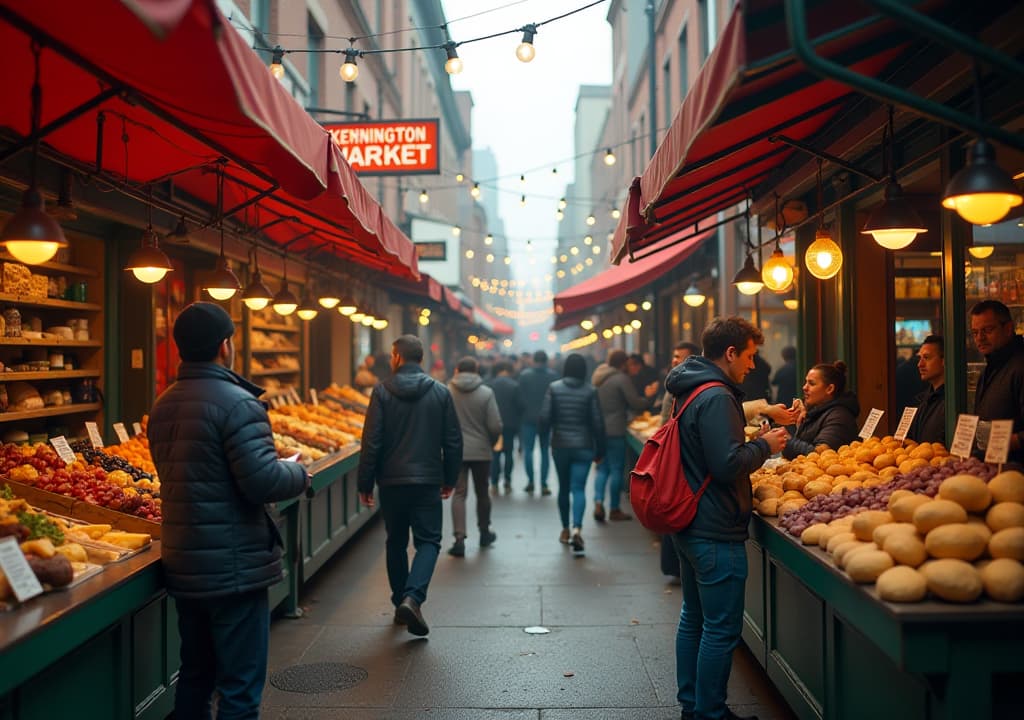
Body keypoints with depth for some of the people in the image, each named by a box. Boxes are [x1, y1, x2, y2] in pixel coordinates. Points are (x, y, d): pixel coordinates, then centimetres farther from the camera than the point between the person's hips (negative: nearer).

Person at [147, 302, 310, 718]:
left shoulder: (163, 405, 9)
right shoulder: (236, 402, -18)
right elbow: (263, 482, -24)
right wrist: (300, 474, -3)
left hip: (182, 564, 8)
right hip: (234, 568, -8)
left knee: (194, 676, 20)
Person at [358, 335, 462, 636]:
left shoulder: (382, 391, -4)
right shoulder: (440, 392, 0)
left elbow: (371, 442, -7)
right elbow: (453, 440, 3)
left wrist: (365, 484, 0)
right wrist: (449, 479, 13)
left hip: (391, 481, 0)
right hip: (428, 481, 0)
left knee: (396, 542, 15)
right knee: (428, 541, 4)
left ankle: (400, 602, 21)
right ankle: (412, 597, -16)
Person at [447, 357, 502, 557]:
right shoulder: (486, 393, -6)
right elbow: (496, 426, -8)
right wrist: (490, 444, 10)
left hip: (456, 450, 0)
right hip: (481, 451, 0)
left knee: (459, 494, 1)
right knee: (482, 493, 16)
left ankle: (459, 539, -9)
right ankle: (484, 533, 31)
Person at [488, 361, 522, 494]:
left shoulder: (490, 384, -4)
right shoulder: (514, 385, -9)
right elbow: (520, 405, -7)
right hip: (510, 424, -1)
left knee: (495, 453, 8)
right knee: (509, 453, 8)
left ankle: (494, 483, 3)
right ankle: (507, 483, 5)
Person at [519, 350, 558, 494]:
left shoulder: (524, 375, -4)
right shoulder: (553, 375, -3)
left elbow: (520, 396, -5)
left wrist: (521, 413, 7)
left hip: (528, 418, -1)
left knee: (528, 449, 7)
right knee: (545, 451, 7)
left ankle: (530, 480, -1)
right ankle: (543, 484, 4)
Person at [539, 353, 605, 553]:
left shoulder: (554, 388, -4)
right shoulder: (590, 391, -6)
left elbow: (545, 417, -7)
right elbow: (598, 423, -5)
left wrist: (544, 433, 13)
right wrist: (600, 451, 3)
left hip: (560, 446, 2)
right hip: (583, 447, -2)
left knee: (563, 488, 16)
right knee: (578, 488, -3)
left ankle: (565, 530, 26)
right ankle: (577, 528, -23)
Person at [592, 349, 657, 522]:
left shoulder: (597, 377, 10)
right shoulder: (622, 379, -13)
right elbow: (636, 404, -13)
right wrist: (648, 397, 6)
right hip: (615, 431, -6)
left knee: (602, 468, 13)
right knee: (617, 469, 3)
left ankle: (598, 503, -2)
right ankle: (614, 510, 9)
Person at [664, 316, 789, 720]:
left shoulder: (693, 391, 12)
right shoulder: (716, 397, -19)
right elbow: (728, 464, -25)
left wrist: (757, 441, 16)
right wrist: (765, 445, -9)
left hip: (690, 526, 11)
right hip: (716, 531, -11)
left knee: (694, 618, 19)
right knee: (722, 629, 0)